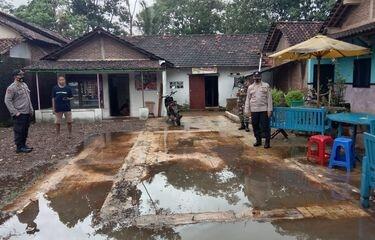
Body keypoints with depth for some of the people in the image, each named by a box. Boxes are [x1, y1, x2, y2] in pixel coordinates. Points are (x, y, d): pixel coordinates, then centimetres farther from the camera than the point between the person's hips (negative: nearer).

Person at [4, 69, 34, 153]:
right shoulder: (11, 88, -10)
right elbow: (7, 101, -14)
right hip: (19, 114, -8)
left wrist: (31, 109, 16)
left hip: (27, 113, 8)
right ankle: (19, 147, 5)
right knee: (19, 131, -2)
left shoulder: (25, 85, 14)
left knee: (25, 130, 14)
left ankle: (23, 144, 25)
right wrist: (15, 112, -18)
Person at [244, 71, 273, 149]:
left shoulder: (266, 86, 4)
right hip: (254, 110, 3)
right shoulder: (250, 87, 11)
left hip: (264, 110, -3)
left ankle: (267, 142, 5)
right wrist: (246, 110, 4)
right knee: (255, 126, 8)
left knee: (265, 126, -3)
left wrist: (269, 109, -7)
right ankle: (258, 140, 21)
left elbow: (269, 98, 0)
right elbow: (248, 99, 11)